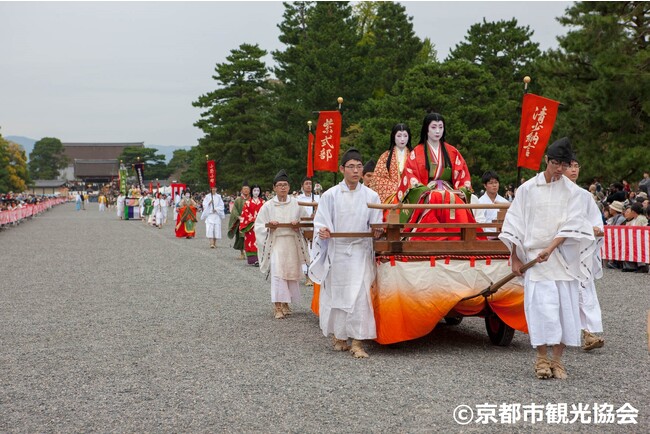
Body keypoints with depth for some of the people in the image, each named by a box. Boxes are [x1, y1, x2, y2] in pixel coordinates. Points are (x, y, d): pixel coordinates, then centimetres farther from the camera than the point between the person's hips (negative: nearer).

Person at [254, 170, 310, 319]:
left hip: (292, 243, 2)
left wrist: (298, 226, -11)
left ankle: (285, 303, 23)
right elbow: (259, 226, 3)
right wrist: (269, 227, -16)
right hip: (275, 243, -2)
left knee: (291, 273, 7)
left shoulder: (296, 204, 3)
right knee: (277, 272, -14)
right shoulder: (268, 206, 0)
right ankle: (278, 306, -12)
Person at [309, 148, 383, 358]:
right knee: (336, 293, 6)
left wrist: (377, 231, -14)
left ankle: (357, 342, -5)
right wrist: (322, 232, -20)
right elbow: (320, 223, 1)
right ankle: (339, 336, 23)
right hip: (336, 251, 0)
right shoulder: (330, 195, 0)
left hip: (360, 252, 0)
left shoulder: (371, 196, 3)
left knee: (359, 295, -8)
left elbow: (376, 224, 8)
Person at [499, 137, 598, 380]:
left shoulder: (572, 191, 2)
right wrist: (515, 258, 2)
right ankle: (542, 359, 2)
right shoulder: (528, 189, 2)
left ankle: (557, 359, 9)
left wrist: (550, 249, -20)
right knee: (541, 305, -8)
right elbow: (516, 224, 5)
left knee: (565, 305, -1)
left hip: (563, 257, 1)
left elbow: (570, 226, -7)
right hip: (534, 255, -1)